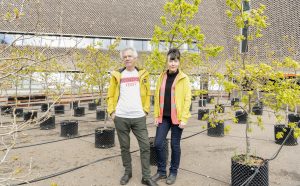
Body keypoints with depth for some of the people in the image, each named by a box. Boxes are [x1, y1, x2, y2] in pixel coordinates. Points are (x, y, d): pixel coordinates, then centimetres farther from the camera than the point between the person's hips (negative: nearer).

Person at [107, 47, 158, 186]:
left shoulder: (142, 74, 6)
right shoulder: (117, 75, 5)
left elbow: (147, 94, 9)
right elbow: (111, 95, 8)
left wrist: (146, 109, 0)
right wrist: (111, 111, -1)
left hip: (139, 117, 0)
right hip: (120, 117, 1)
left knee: (145, 146, 0)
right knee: (124, 147, 11)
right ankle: (127, 172, 28)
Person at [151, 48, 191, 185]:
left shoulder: (184, 78, -4)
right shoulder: (162, 77, 7)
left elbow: (187, 99, -7)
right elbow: (157, 97, 8)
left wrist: (184, 118, -12)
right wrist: (156, 115, 4)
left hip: (177, 117, -3)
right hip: (163, 117, 4)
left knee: (175, 145, 7)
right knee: (158, 143, 3)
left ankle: (173, 172, 26)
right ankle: (161, 171, 23)